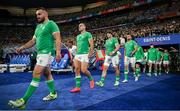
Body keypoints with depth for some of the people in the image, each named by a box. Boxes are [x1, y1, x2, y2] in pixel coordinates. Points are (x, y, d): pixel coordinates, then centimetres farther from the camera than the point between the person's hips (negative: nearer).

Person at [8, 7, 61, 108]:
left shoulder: (51, 24, -5)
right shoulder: (38, 27, 20)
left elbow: (58, 39, -15)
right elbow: (33, 41, 21)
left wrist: (58, 52, -27)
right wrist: (22, 47, 8)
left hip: (47, 53, -9)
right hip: (40, 53, 9)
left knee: (36, 75, -13)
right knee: (47, 74, 14)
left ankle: (24, 100, -11)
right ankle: (53, 94, 27)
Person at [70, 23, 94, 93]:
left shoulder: (87, 34, 0)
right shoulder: (78, 36, 23)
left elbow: (92, 44, -7)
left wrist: (90, 53, -14)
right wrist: (76, 53, 18)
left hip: (84, 54, -7)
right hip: (77, 55, 7)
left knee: (83, 70, -12)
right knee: (77, 70, 0)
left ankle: (91, 79, 18)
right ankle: (78, 87, 3)